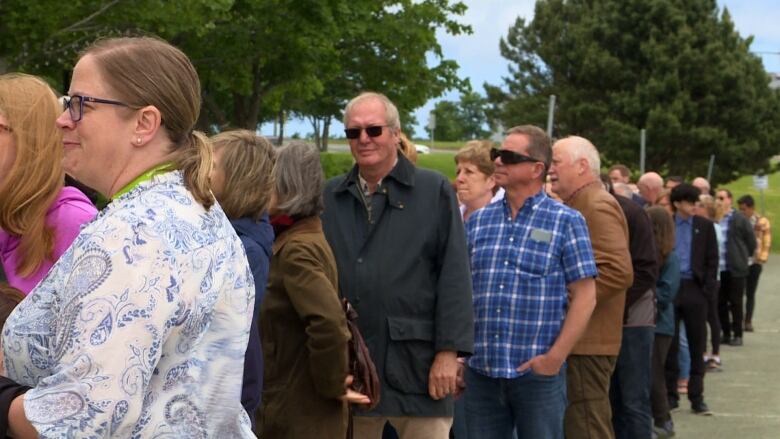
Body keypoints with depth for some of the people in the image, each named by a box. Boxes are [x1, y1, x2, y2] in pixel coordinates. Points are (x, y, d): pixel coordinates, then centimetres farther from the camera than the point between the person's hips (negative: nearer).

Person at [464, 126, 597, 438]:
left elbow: (584, 296, -5)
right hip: (481, 371, 4)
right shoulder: (478, 222, 11)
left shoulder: (566, 222, -1)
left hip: (537, 371, -3)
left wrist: (555, 357, -12)